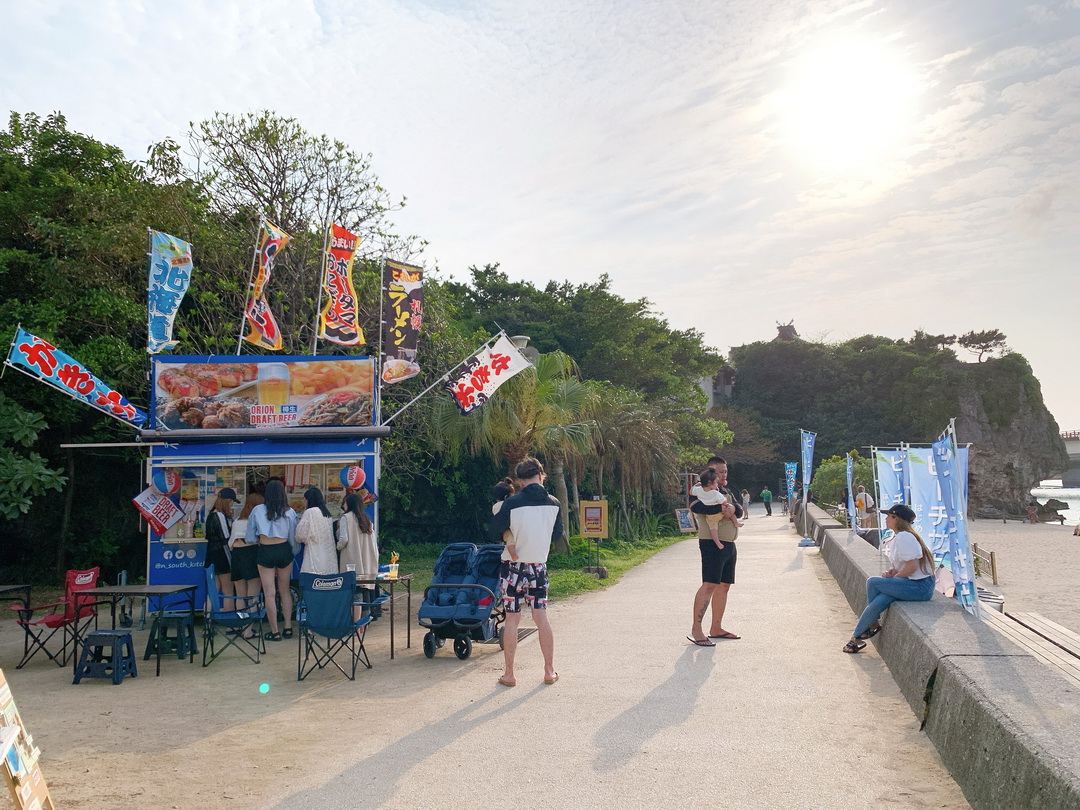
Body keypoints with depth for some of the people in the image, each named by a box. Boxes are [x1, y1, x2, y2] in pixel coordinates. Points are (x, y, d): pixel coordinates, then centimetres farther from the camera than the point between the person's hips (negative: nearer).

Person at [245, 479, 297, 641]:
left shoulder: (257, 511, -3)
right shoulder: (290, 512, -1)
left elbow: (250, 538, 1)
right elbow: (293, 538, 3)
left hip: (265, 552, -2)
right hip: (284, 551, 2)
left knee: (270, 593, 3)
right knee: (285, 591, 16)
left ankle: (275, 632, 8)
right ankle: (288, 628, 17)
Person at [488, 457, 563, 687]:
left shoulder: (512, 503, -14)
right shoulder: (553, 503, -3)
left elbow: (493, 534, -8)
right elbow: (557, 534, 10)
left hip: (514, 567, -3)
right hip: (539, 566, 3)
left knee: (512, 619, 4)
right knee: (541, 618, 11)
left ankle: (509, 674, 10)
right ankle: (550, 671, 16)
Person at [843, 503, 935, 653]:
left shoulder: (904, 537, -16)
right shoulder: (897, 537, 17)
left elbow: (912, 566, -22)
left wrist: (894, 577, -9)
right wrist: (892, 572, 3)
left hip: (920, 587, -9)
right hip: (914, 585, 9)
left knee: (872, 582, -16)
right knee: (879, 601, -11)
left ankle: (873, 625, 1)